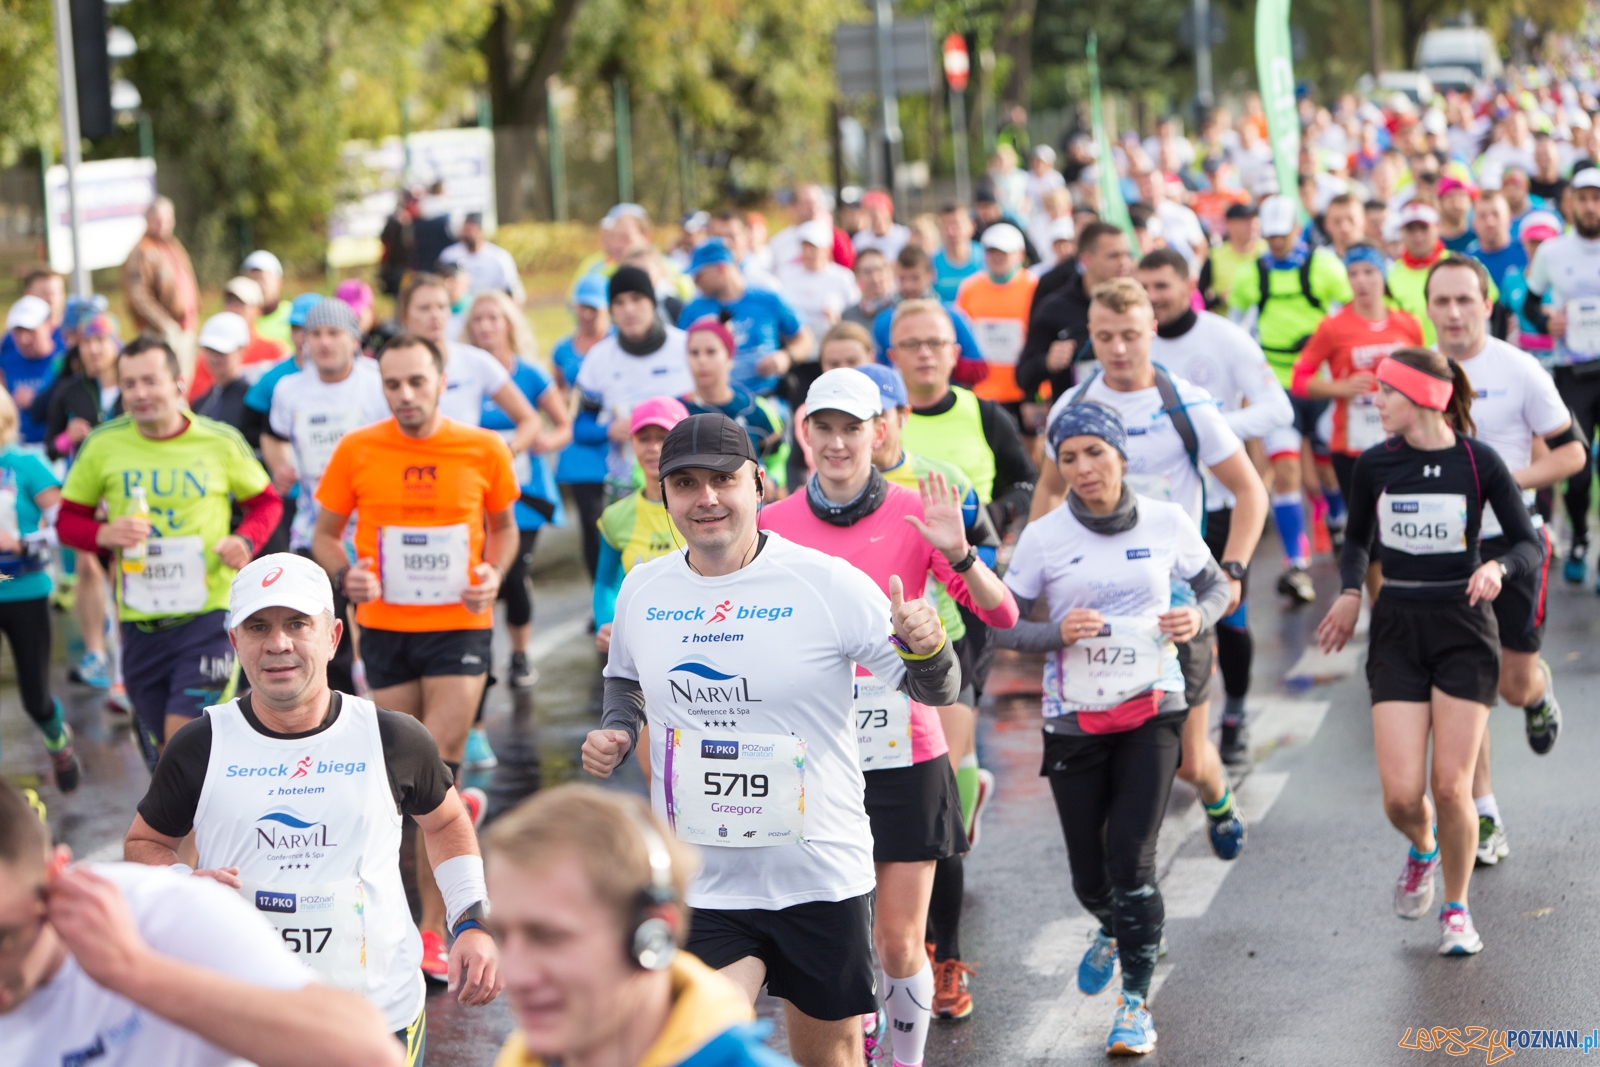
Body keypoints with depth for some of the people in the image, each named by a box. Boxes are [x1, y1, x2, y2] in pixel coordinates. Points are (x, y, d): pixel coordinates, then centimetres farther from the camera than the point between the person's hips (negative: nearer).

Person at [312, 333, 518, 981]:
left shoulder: (484, 450, -3)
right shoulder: (356, 451, -3)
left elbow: (503, 525, 13)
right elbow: (325, 533, 7)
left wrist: (494, 573, -7)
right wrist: (344, 574, -14)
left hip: (460, 626, -2)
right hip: (384, 628, 2)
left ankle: (431, 933, -2)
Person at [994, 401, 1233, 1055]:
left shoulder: (1168, 522, -3)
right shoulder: (1042, 537, -5)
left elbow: (1217, 587, 12)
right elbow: (1001, 626, -1)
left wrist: (1197, 618, -9)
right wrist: (1059, 633, -18)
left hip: (1152, 710, -1)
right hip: (1073, 718, 1)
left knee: (1131, 859, -11)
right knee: (1090, 876, 7)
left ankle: (1136, 1002, 3)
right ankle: (1114, 928, 43)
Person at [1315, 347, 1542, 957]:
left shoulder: (1478, 462, -6)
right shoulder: (1374, 465, 1)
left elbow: (1529, 545, -1)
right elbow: (1358, 541, 17)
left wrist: (1498, 569, -22)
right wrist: (1350, 592, -2)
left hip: (1464, 631, -2)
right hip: (1397, 631, 2)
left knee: (1451, 786, -5)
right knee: (1401, 795, -6)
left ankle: (1456, 908, 19)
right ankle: (1423, 849, 30)